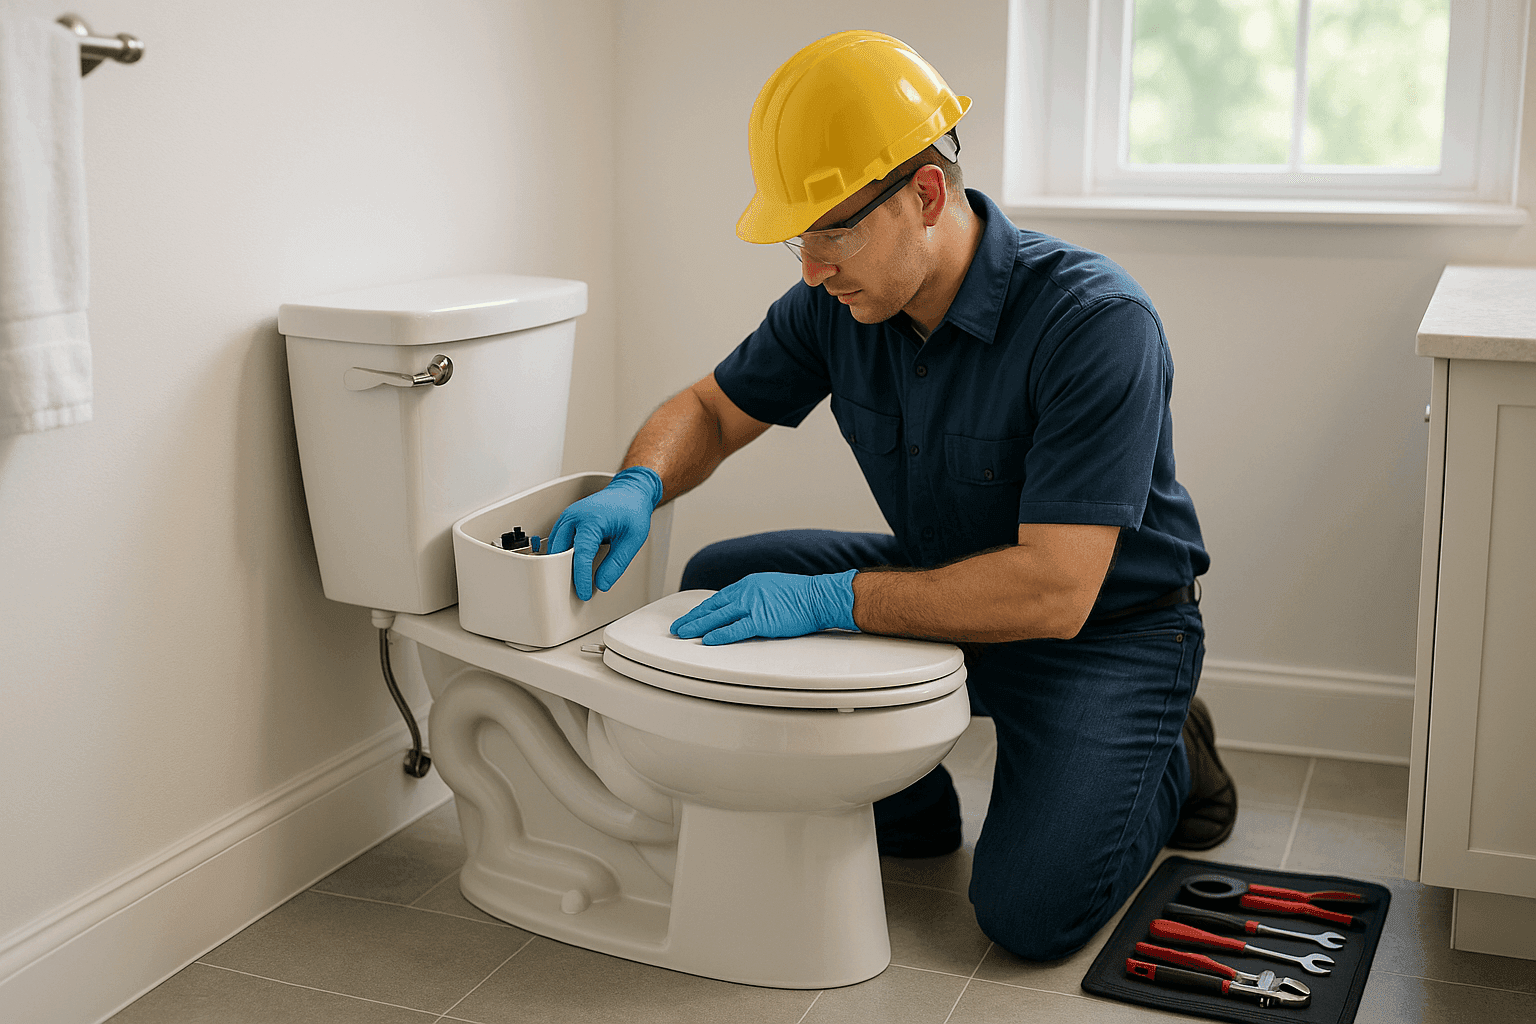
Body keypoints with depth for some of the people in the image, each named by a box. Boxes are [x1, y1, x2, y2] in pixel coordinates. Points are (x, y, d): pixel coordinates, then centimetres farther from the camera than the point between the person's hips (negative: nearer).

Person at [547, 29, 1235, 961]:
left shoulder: (1096, 322, -31)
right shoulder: (839, 304, -11)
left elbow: (1053, 591, -35)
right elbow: (713, 409, 4)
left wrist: (832, 599, -35)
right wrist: (639, 487, -19)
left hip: (1107, 628, -6)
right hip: (944, 584, 7)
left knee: (1031, 911, -22)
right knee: (721, 585, -5)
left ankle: (1167, 761, 11)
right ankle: (907, 805, 12)